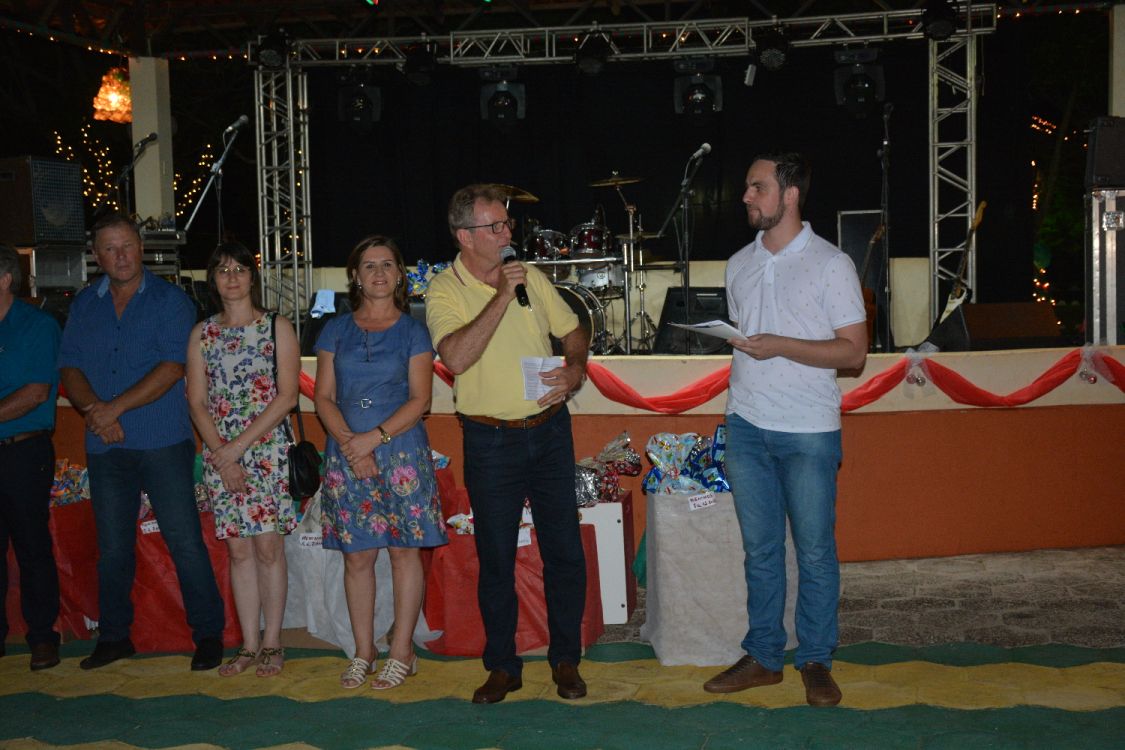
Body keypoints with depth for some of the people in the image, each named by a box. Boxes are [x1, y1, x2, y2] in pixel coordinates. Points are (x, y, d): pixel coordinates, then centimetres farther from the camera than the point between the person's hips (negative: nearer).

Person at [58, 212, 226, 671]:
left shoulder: (170, 300, -1)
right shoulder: (84, 305, 13)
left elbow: (172, 367, -11)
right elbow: (70, 369, 8)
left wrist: (115, 407, -15)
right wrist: (94, 408, -12)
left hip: (163, 443, -4)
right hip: (105, 445, 4)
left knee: (185, 542, -4)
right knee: (112, 547, 12)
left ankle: (208, 634, 6)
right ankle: (114, 637, 24)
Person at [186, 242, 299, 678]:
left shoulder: (277, 327, 1)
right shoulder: (202, 334, 10)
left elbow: (286, 397, -7)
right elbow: (197, 402, 6)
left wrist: (238, 447, -12)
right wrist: (222, 456, -7)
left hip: (266, 450, -3)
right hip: (218, 453, 3)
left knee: (268, 546, -3)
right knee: (238, 548, 5)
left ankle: (271, 643, 8)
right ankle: (249, 645, 12)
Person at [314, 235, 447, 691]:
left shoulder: (412, 332, 4)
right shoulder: (336, 330, 11)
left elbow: (420, 400, -3)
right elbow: (324, 398, 5)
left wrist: (375, 438, -14)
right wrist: (349, 443, -10)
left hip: (402, 452, -2)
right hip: (346, 453, 2)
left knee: (404, 551, 0)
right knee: (357, 555, 4)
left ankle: (401, 653, 9)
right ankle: (363, 654, 15)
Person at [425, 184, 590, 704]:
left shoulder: (530, 277, 5)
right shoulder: (444, 291, -8)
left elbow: (573, 331, 16)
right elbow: (456, 357, -25)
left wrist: (575, 368, -5)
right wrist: (502, 297, -23)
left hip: (550, 430, 3)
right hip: (490, 440, -3)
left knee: (564, 549, 6)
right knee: (495, 558, 6)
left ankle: (565, 659, 22)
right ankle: (502, 666, 22)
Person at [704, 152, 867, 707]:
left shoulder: (830, 264, -4)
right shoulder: (739, 264, 12)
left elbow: (854, 352, -8)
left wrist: (781, 346, -17)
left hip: (809, 432, -4)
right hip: (746, 426, 5)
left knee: (815, 551, 3)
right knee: (760, 549, 11)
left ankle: (815, 661, 17)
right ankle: (763, 656, 21)